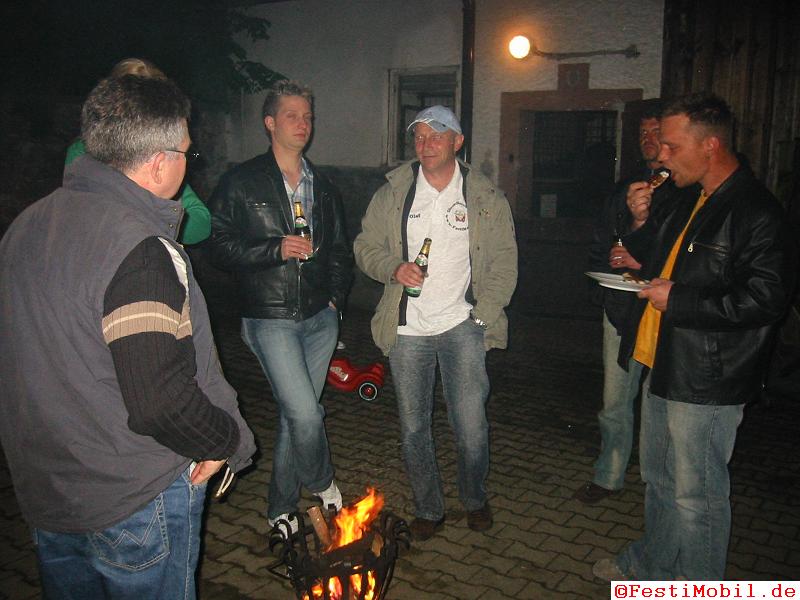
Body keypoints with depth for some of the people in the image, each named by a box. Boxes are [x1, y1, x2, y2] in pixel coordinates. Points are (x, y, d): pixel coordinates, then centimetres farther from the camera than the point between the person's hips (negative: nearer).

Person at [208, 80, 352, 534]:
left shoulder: (323, 187, 14)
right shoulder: (241, 183, -2)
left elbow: (341, 250, 20)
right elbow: (220, 245, -6)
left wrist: (335, 297, 8)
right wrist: (276, 248, -17)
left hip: (320, 318, 5)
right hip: (271, 320, -5)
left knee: (297, 416, 11)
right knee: (305, 415, -14)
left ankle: (282, 508, 29)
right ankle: (322, 483, 17)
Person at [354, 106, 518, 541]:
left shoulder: (487, 198, 3)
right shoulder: (392, 194, 6)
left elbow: (504, 261, 3)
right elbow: (366, 245, 9)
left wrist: (485, 315, -8)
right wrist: (393, 268, -12)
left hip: (462, 325, -1)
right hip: (407, 329, 2)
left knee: (471, 427, -3)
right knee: (413, 429, 9)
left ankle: (474, 498, 26)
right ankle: (428, 509, 29)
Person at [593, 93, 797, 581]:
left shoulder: (756, 212, -18)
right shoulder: (690, 201, 11)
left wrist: (678, 300, -20)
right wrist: (643, 222, 2)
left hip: (706, 380, -9)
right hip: (664, 366, 10)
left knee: (696, 495, 5)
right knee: (658, 479, 23)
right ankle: (652, 565, 43)